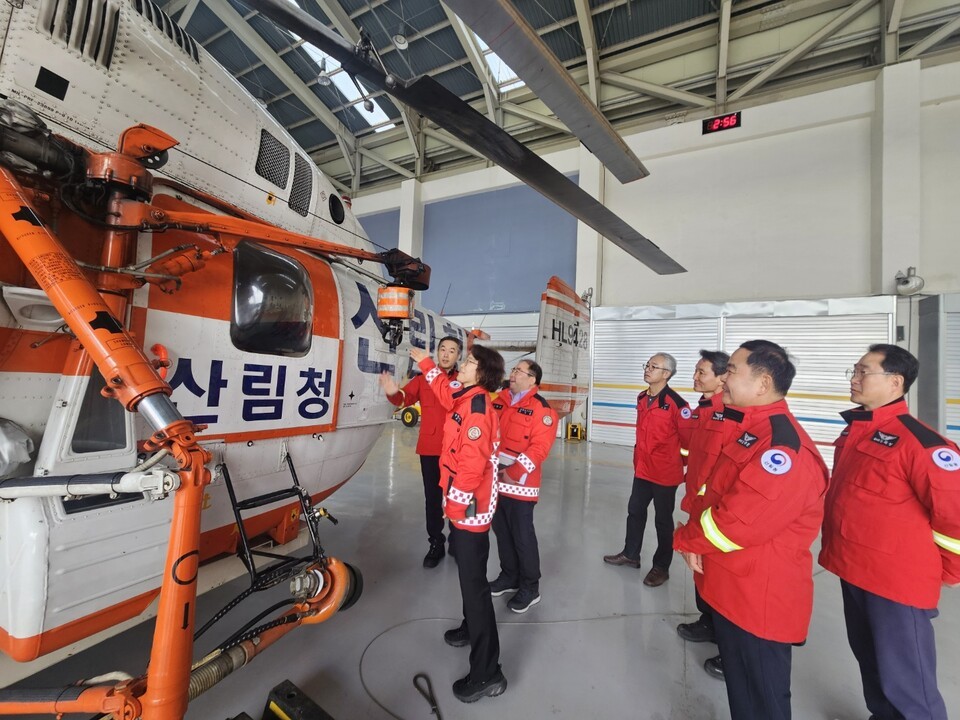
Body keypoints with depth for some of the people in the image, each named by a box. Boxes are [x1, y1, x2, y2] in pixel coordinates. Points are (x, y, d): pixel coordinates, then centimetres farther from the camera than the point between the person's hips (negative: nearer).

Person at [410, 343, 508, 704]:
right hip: (462, 505, 10)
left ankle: (486, 673, 13)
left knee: (474, 584, 0)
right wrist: (425, 362, 31)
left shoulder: (477, 407, -23)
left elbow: (472, 463, -26)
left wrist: (456, 504, -17)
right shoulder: (466, 398, 5)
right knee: (469, 576, 26)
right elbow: (445, 388, 28)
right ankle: (471, 628, 48)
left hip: (470, 508, -10)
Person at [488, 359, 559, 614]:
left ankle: (530, 588, 25)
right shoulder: (499, 400, 8)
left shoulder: (541, 409, -14)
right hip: (494, 479, 7)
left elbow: (539, 447, -20)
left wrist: (514, 473, -22)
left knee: (522, 535, 5)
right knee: (501, 531, 19)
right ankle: (509, 577, 39)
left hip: (520, 483, -7)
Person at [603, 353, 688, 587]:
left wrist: (681, 465, -4)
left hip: (665, 473, -7)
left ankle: (661, 567, 29)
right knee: (635, 512, 19)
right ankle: (630, 554, 38)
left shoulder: (676, 404, -21)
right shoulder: (642, 398, 3)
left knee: (663, 520, 11)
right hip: (642, 469, 7)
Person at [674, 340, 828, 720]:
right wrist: (696, 539, -3)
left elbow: (738, 524, -29)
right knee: (739, 688, 27)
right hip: (734, 588, 9)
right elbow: (717, 493, 12)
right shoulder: (749, 430, 5)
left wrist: (685, 540, -12)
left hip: (761, 597, -9)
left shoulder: (784, 448, -27)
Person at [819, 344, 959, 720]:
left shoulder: (919, 440, -20)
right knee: (870, 661, 24)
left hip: (897, 581, -7)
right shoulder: (854, 430, 5)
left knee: (904, 680, 6)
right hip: (854, 571, 8)